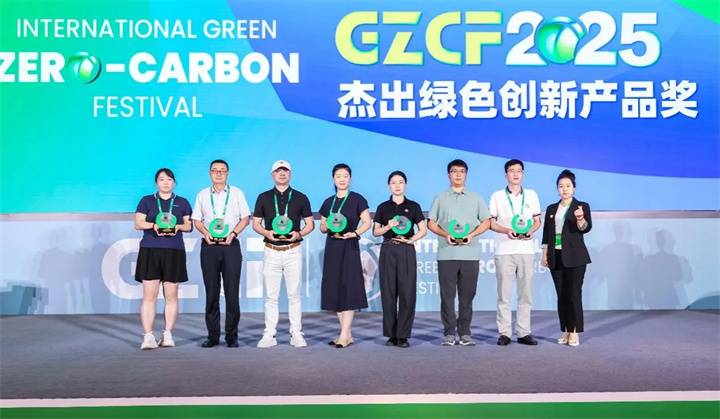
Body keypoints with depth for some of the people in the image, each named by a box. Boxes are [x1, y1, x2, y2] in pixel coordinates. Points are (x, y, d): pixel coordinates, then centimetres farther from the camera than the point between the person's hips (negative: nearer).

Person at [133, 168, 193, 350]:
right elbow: (138, 223, 5)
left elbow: (189, 225, 11)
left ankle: (167, 335, 8)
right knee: (149, 295, -6)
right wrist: (154, 225, -13)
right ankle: (148, 336, -6)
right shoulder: (146, 201, 13)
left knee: (171, 295, 1)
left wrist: (178, 227, -10)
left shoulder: (182, 203, 14)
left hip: (174, 252, 1)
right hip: (150, 251, -1)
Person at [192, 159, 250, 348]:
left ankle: (231, 336, 3)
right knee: (211, 292, 3)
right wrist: (205, 232, -8)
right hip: (209, 247, 2)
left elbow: (245, 218, 6)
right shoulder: (202, 195, 12)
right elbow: (196, 220, 11)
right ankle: (213, 335, 9)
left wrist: (233, 233, -9)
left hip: (230, 245, -1)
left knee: (232, 292, -3)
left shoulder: (237, 193, 8)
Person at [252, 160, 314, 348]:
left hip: (293, 250, 0)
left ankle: (296, 334, 8)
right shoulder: (263, 197, 8)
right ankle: (269, 335, 8)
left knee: (294, 294, 2)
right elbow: (255, 223, 9)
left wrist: (299, 233, -11)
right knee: (271, 295, 2)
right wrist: (267, 232, -11)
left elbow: (310, 224, 8)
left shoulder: (300, 198, 6)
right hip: (271, 251, 1)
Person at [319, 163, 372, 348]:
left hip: (349, 247, -5)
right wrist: (327, 227, -5)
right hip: (332, 247, 5)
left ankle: (344, 335, -7)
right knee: (335, 289, 4)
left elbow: (367, 222, -4)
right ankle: (348, 333, 12)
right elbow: (322, 226, 16)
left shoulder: (357, 199, -1)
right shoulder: (329, 202, 13)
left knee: (349, 288, -8)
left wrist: (354, 233, -19)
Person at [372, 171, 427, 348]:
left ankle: (403, 335, 2)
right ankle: (391, 334, 9)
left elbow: (423, 229, 3)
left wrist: (411, 240, -12)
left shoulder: (413, 206, 5)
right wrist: (388, 227, -10)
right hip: (388, 251, 1)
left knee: (407, 292, -5)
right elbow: (375, 231, 8)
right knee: (388, 292, 0)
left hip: (406, 251, -1)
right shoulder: (383, 207, 8)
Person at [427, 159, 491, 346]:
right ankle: (449, 333, 5)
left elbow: (486, 222, 11)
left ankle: (465, 333, 9)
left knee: (467, 296, 2)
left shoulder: (476, 198, 15)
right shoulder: (440, 198, 13)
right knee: (447, 295, -2)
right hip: (446, 253, -1)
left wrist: (472, 234, -6)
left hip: (470, 253, 1)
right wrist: (445, 234, -9)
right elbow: (431, 223, 8)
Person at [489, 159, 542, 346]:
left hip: (526, 250, 2)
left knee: (525, 293, 3)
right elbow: (491, 223, 4)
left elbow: (537, 220, 15)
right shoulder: (497, 196, 6)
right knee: (504, 294, -2)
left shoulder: (531, 195, 13)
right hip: (504, 251, -2)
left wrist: (531, 230, -6)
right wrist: (506, 230, -13)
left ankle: (523, 332, 10)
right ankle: (504, 333, 4)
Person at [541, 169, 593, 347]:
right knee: (561, 295, 5)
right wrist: (545, 254, 9)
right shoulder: (551, 209, 14)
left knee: (574, 294, -7)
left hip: (575, 257, -4)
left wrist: (580, 219, -33)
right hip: (556, 257, 4)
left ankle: (574, 333, -2)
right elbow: (546, 234, 15)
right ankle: (565, 331, 10)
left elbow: (587, 227, -13)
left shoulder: (582, 206, 2)